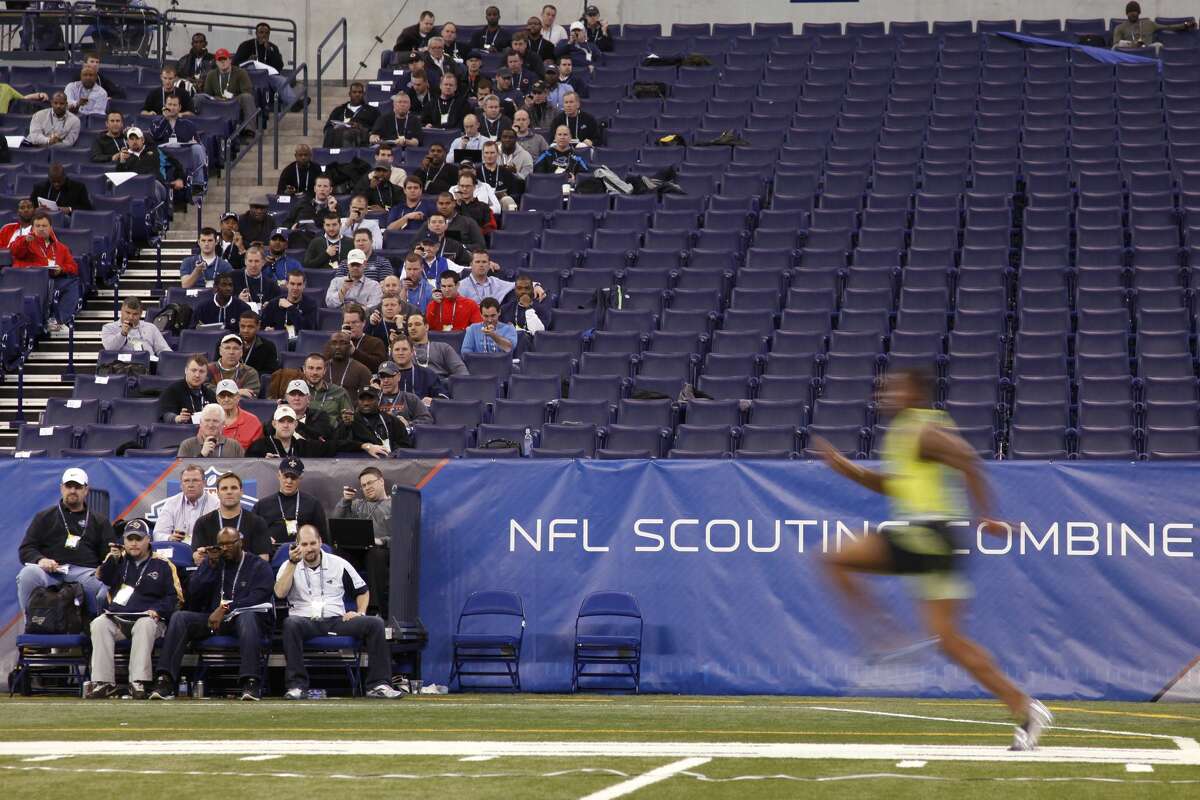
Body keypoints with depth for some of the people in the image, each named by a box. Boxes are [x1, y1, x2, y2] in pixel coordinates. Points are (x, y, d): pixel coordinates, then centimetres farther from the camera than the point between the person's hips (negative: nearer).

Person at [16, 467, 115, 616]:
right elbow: (25, 549, 16)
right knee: (28, 573, -35)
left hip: (86, 572, 0)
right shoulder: (44, 517, 25)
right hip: (50, 572, 0)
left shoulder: (100, 522, 26)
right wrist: (39, 559, -9)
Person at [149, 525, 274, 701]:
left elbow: (257, 598, -9)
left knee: (248, 616, -39)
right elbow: (193, 593, 8)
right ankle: (164, 682, -34)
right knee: (179, 617, -22)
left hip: (241, 617, -3)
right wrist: (211, 566, -2)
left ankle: (250, 683, -50)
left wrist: (226, 609, -17)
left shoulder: (259, 566, 6)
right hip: (211, 619, 4)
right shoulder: (212, 562, 19)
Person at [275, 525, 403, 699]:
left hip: (337, 621, 2)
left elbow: (362, 591, 22)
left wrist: (360, 613, 4)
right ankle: (296, 684, -36)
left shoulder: (339, 564, 13)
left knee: (374, 623, -21)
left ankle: (378, 684, -22)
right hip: (305, 621, -2)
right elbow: (280, 593, -9)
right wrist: (293, 563, -15)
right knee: (291, 624, -38)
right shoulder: (289, 566, 9)